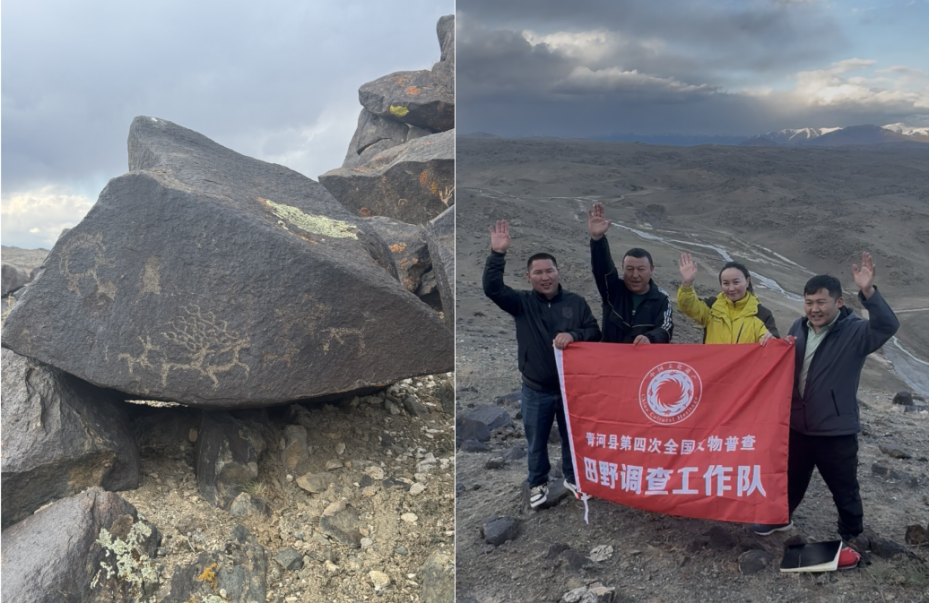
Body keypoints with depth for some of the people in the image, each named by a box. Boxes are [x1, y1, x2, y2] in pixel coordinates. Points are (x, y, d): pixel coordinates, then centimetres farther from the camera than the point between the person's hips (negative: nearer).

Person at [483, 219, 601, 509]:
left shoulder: (576, 302, -4)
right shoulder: (522, 303, -6)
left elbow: (595, 332, -4)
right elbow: (492, 288, -20)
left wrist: (573, 335, -25)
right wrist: (497, 253, -29)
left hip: (571, 386, 1)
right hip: (535, 390, 0)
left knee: (572, 437, 18)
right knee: (536, 442, 14)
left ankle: (572, 478, 41)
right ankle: (538, 483, 35)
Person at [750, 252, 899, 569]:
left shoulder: (855, 332, -15)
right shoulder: (799, 327, 3)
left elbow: (888, 326, -36)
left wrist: (868, 292, -50)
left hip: (836, 431, -5)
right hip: (798, 425, 5)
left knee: (844, 489, 10)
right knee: (791, 478, 23)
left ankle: (852, 538, 29)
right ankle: (780, 517, 44)